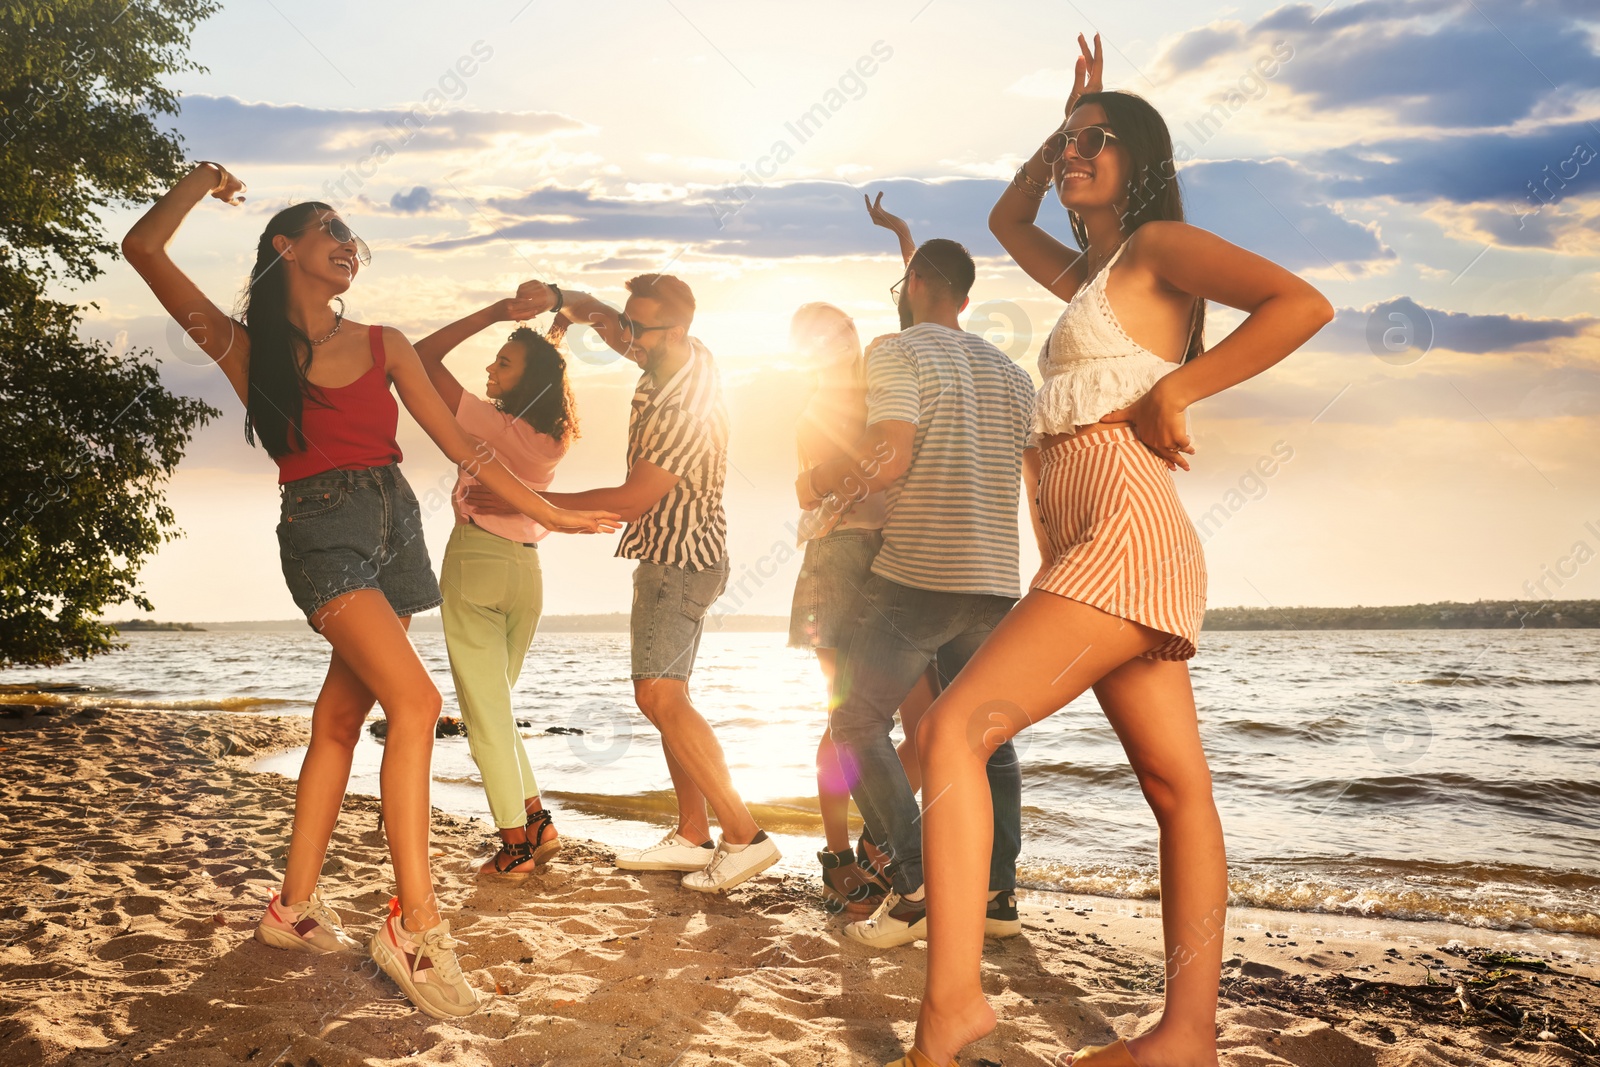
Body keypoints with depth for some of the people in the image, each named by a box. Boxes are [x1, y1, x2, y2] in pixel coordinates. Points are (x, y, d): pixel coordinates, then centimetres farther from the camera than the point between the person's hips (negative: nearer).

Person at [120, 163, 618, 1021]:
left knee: (340, 715, 5)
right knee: (415, 700, -21)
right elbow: (144, 248, -2)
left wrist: (545, 511, 12)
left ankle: (295, 907, 17)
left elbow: (459, 444, 15)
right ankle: (416, 924, -18)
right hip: (323, 526, -5)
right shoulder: (247, 348, 6)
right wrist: (204, 181, 15)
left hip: (394, 522, 5)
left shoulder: (383, 345, 16)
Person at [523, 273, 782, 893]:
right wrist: (560, 301, -7)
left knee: (658, 694, -19)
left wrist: (538, 501, -17)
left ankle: (744, 835, -19)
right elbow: (599, 317, 14)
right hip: (667, 558, 10)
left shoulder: (687, 413, -28)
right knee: (666, 696, 12)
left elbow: (631, 500, -24)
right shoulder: (683, 355, 0)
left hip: (680, 563, -10)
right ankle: (692, 837, 18)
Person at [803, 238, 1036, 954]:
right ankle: (997, 893, 14)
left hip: (916, 577, -7)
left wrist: (819, 482, -2)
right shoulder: (1009, 372, 15)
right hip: (994, 579, 7)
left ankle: (918, 883, -9)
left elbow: (888, 459, -19)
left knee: (858, 724, 1)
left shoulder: (897, 353, -6)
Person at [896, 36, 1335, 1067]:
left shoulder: (1160, 244, 1)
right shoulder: (1088, 272, 25)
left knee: (955, 727, -19)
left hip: (1124, 526, -9)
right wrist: (1067, 123, 34)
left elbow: (1303, 303, -13)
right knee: (1179, 788, 4)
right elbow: (1007, 220, 44)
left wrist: (1170, 393, -12)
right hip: (1096, 548, 9)